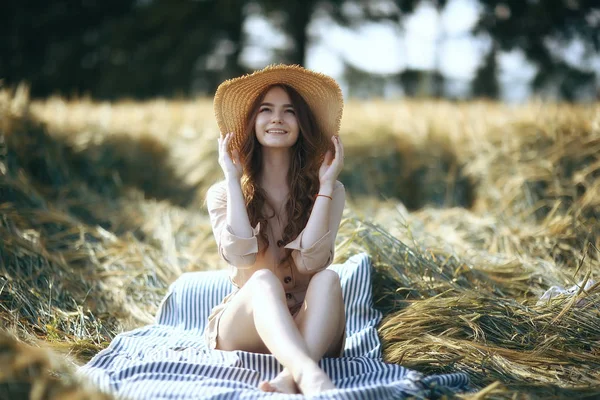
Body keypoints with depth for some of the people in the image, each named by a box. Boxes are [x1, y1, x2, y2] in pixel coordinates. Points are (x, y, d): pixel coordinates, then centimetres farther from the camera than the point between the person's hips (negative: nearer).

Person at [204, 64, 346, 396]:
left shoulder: (330, 192, 1)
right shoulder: (223, 193, 1)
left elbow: (310, 260, -15)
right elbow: (240, 254, -18)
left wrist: (326, 184, -13)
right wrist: (233, 179, -11)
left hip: (307, 330, 1)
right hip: (241, 327, -1)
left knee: (327, 278, -31)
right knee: (263, 279, -34)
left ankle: (290, 379, -53)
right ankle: (310, 377, -59)